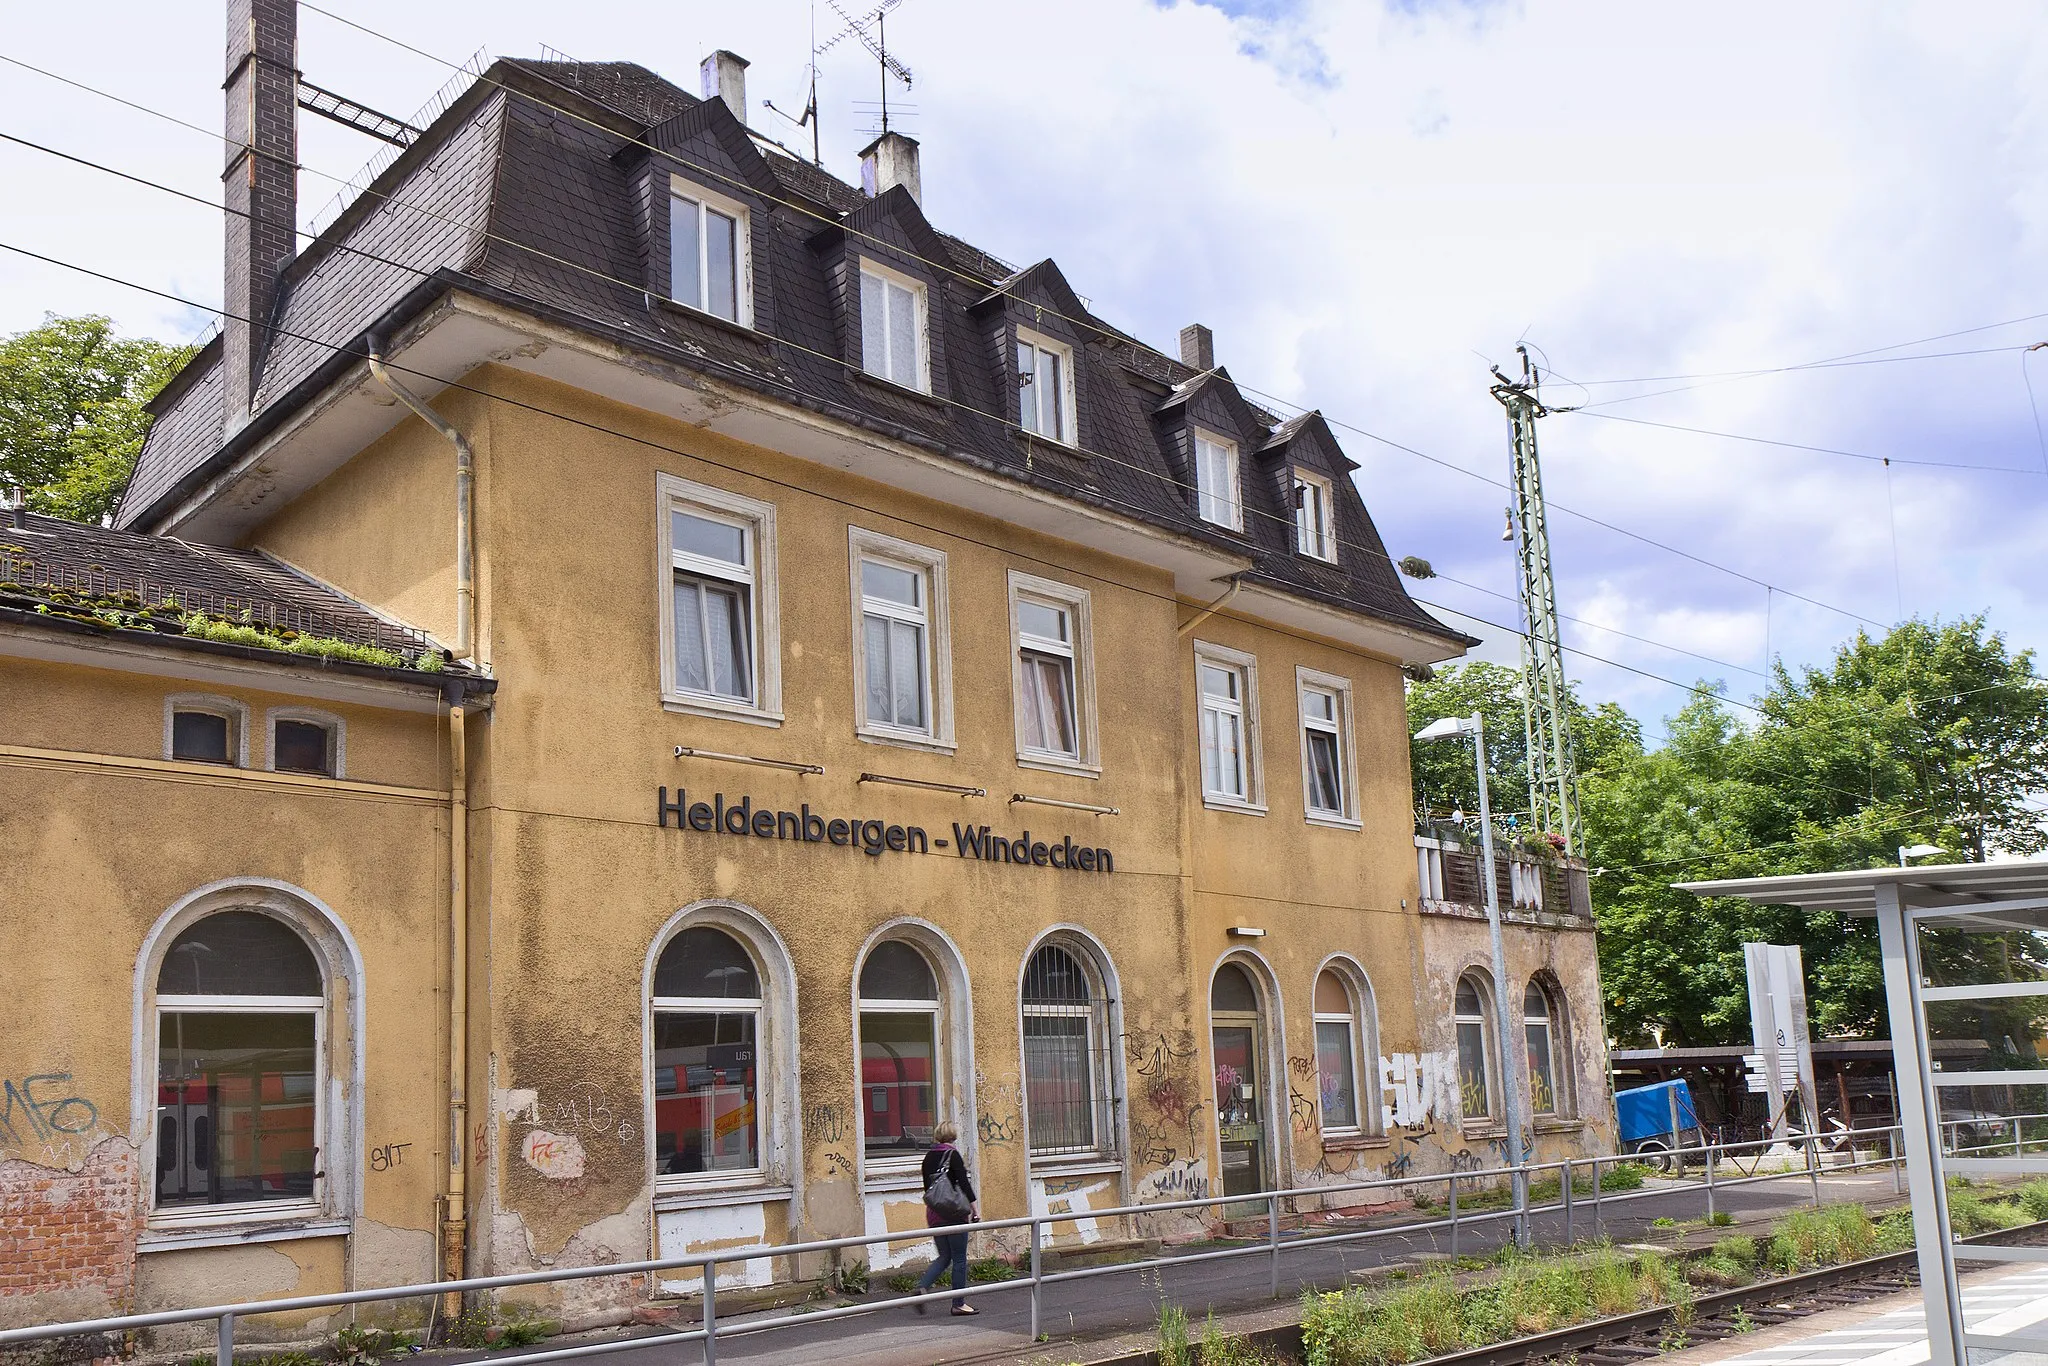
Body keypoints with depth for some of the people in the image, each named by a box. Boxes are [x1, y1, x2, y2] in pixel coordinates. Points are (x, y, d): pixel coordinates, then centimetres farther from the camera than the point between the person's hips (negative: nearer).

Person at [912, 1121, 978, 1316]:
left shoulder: (928, 1157, 10)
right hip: (953, 1214, -6)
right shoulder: (953, 1155, -9)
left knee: (944, 1256, 16)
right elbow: (964, 1183, -14)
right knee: (959, 1258, 4)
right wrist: (975, 1208, -9)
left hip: (933, 1213, 6)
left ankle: (922, 1287, -5)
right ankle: (958, 1303, 8)